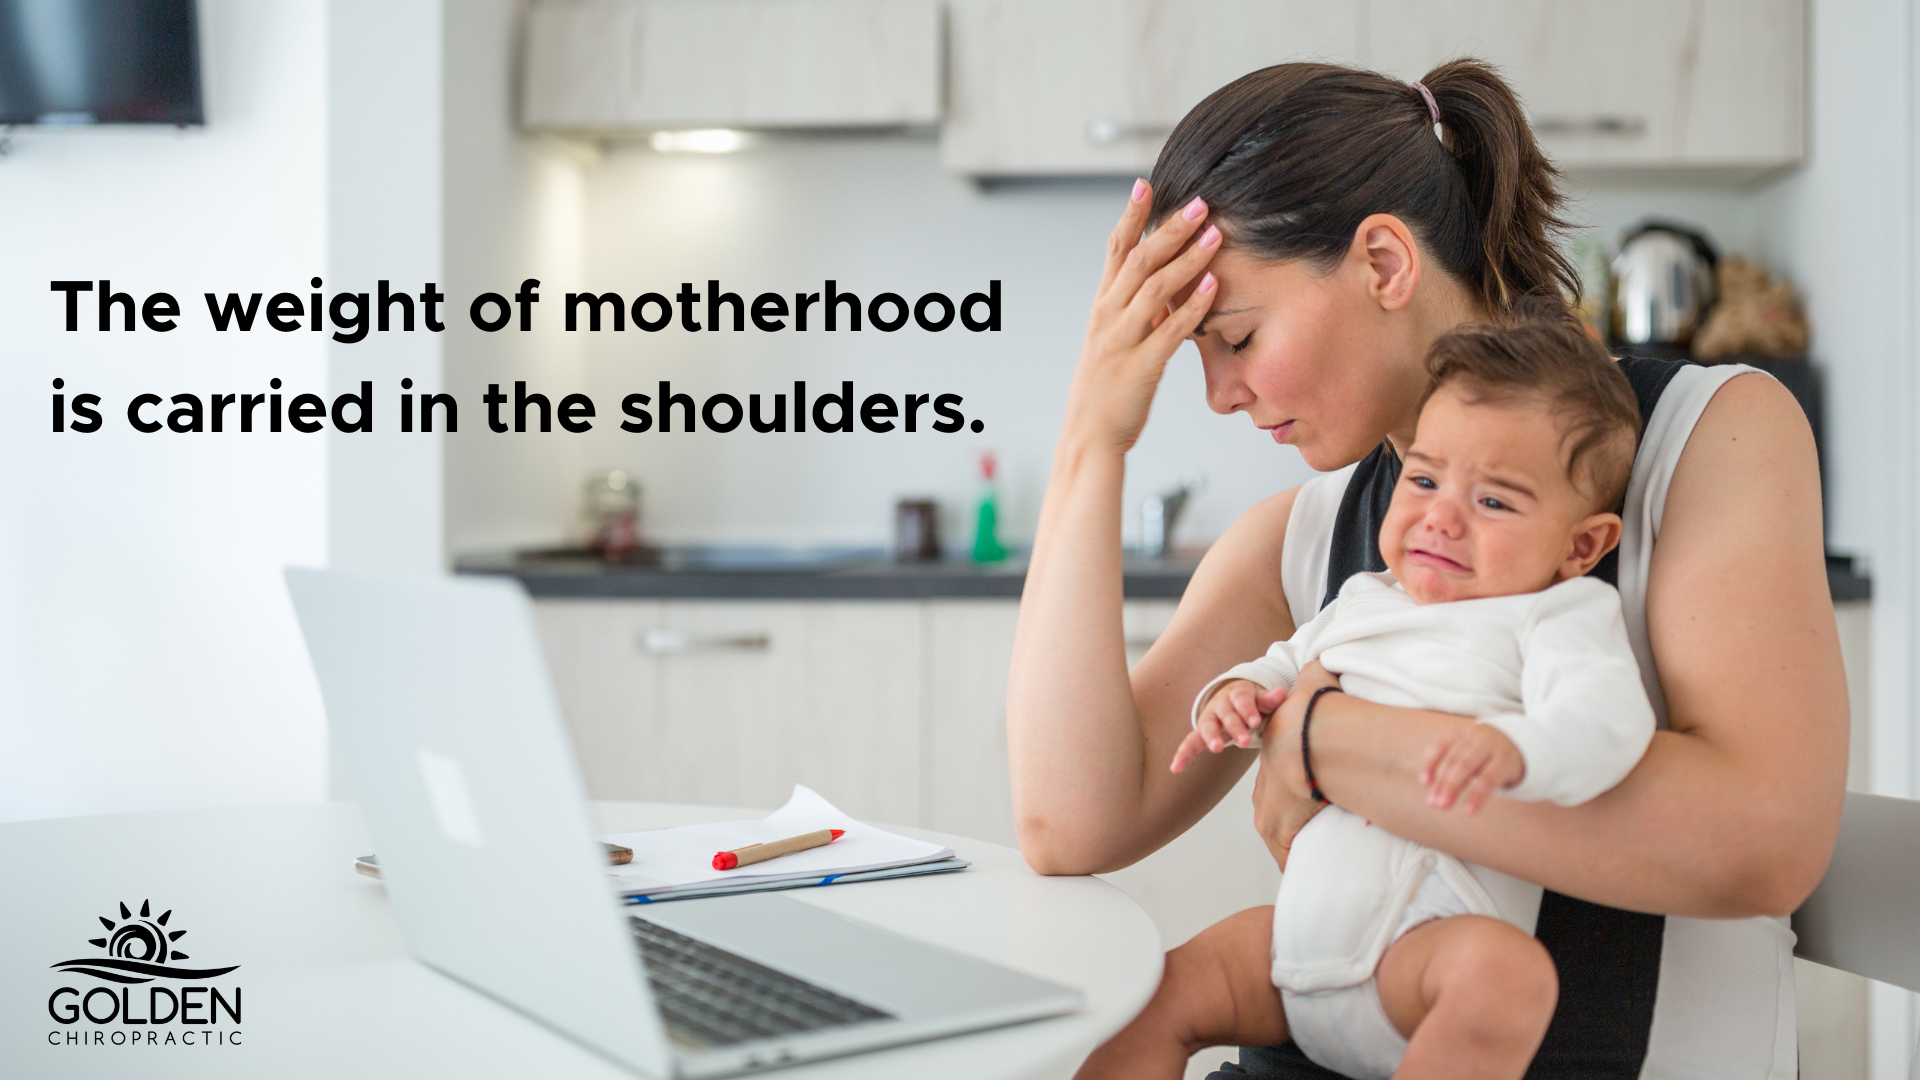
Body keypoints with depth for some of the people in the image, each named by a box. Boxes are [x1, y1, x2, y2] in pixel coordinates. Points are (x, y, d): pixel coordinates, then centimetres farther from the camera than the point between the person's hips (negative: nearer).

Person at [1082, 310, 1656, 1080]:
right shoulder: (1363, 599, 18)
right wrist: (1238, 692, 5)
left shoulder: (1560, 615, -3)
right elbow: (1287, 664, 31)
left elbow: (1604, 718, -20)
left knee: (1508, 972, -37)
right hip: (1302, 925, 6)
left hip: (1431, 936, -6)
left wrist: (1511, 748, -43)